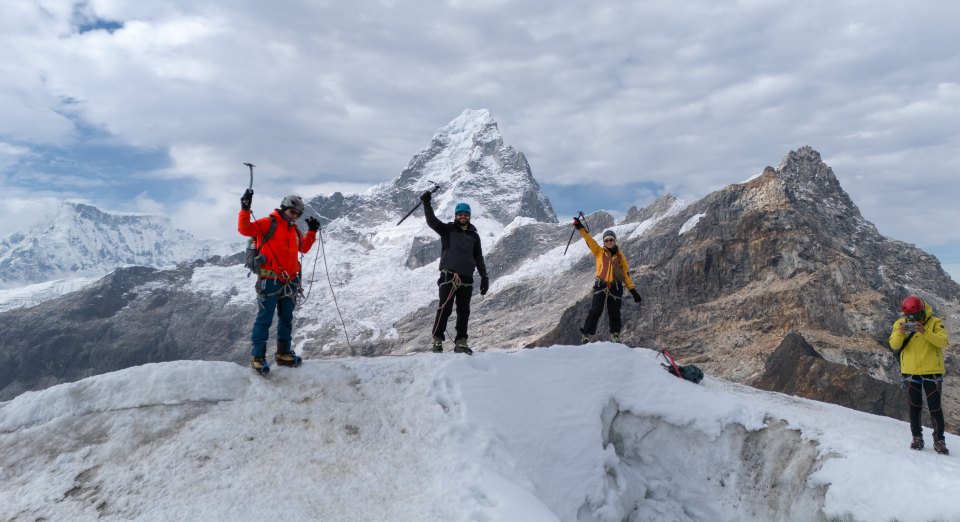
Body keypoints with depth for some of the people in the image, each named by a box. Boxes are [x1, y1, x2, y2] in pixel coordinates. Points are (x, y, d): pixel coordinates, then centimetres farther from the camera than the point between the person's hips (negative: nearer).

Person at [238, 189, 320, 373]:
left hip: (290, 282, 7)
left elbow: (304, 248, 30)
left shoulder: (294, 230, 16)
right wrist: (245, 208, -27)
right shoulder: (269, 223, -5)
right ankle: (258, 357, 1)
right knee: (264, 319, -5)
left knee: (286, 319, 14)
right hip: (269, 281, -7)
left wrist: (312, 232, 22)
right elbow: (245, 229, -16)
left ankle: (283, 353, 24)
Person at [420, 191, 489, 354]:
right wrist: (427, 204, -22)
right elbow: (432, 221, -9)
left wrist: (484, 276, 11)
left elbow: (479, 258, 18)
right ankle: (437, 338, 5)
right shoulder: (447, 229, 6)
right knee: (445, 309, -7)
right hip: (448, 276, -3)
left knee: (464, 312, 5)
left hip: (466, 279, 3)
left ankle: (461, 342, 13)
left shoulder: (474, 236, 14)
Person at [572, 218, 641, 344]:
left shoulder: (620, 256, 9)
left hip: (615, 288, 1)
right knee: (595, 312, -11)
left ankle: (615, 337, 24)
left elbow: (626, 274, 10)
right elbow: (589, 240, -2)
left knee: (614, 314, 8)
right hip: (600, 286, -1)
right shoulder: (599, 252, 7)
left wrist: (633, 291, 6)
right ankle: (585, 336, -8)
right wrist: (580, 228, -14)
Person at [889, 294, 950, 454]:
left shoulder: (935, 323, -5)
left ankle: (939, 441, 9)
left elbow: (943, 342, -19)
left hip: (932, 371, -2)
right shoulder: (900, 323, 1)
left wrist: (924, 332, -32)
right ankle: (917, 438, 19)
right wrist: (900, 333, -25)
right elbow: (894, 345, -6)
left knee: (935, 408, 0)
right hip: (910, 372, 2)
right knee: (914, 407, 10)